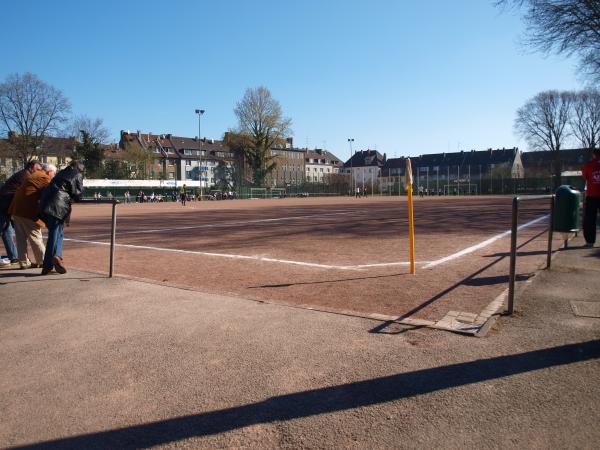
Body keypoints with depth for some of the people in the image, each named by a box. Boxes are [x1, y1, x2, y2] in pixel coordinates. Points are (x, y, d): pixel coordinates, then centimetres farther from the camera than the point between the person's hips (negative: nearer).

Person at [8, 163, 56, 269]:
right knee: (35, 237, 0)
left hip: (16, 209, 9)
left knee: (21, 238, 11)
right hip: (27, 211, -9)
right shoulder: (44, 178, -7)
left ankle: (24, 262, 15)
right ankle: (43, 261, 7)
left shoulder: (34, 175, 21)